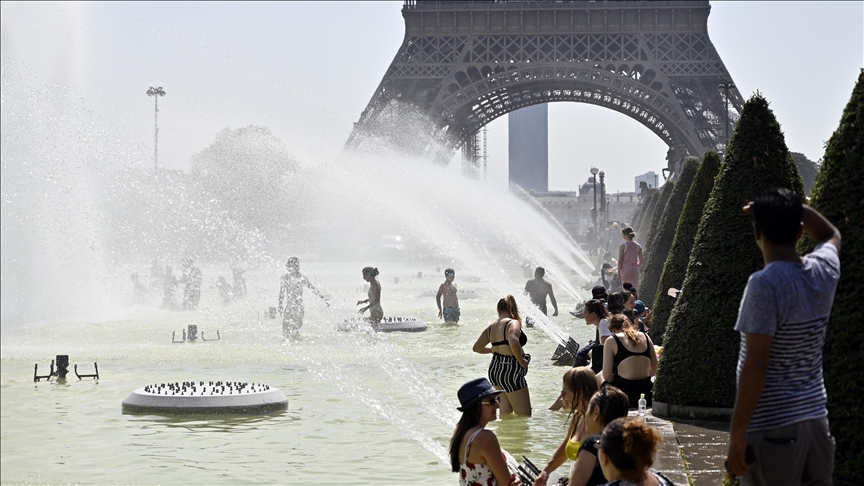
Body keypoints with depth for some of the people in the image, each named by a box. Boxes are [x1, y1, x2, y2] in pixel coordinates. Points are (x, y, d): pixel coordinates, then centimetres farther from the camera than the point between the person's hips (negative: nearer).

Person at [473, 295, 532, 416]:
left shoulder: (491, 327, 9)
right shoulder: (513, 323, -14)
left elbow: (476, 348, 17)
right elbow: (514, 343, -33)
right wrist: (522, 361, -18)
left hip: (494, 370, 8)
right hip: (511, 371, -8)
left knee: (505, 411, 18)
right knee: (524, 415, -3)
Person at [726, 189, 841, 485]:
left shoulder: (765, 285, -17)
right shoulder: (825, 271, 3)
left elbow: (755, 365, -19)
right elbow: (831, 235, 29)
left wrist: (737, 434, -16)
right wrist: (793, 207, 21)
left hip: (772, 427, -7)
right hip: (816, 418, 7)